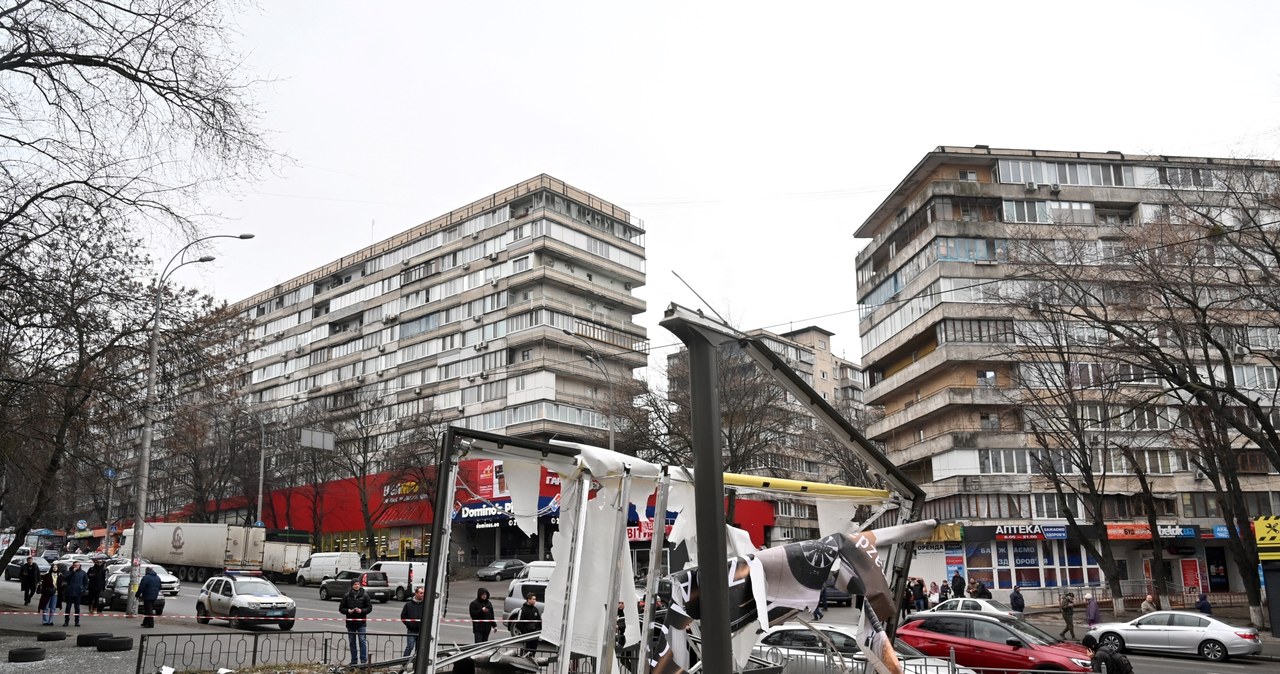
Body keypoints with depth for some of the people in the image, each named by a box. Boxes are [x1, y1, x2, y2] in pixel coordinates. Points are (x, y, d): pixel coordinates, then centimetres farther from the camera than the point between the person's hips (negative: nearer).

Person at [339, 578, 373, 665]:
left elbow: (370, 608, 2)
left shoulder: (364, 595, 0)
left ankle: (364, 660, -6)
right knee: (352, 642, 9)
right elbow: (341, 608, 5)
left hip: (361, 623, -2)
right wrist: (348, 611, -13)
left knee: (362, 641, -9)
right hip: (350, 622, 2)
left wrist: (361, 611, -16)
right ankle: (354, 661, 19)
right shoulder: (347, 596, 3)